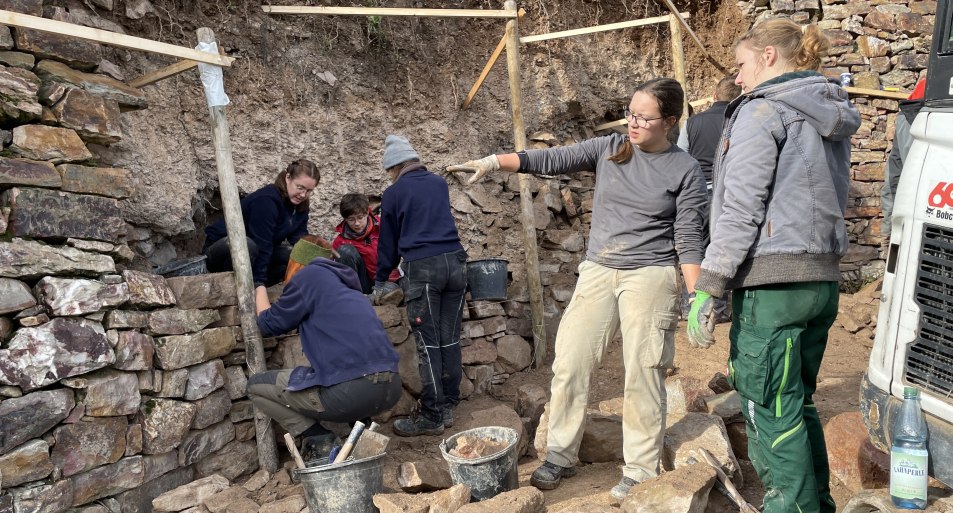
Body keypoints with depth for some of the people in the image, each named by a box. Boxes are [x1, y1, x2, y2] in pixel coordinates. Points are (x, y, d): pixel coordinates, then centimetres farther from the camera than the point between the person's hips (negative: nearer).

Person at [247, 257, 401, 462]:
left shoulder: (309, 275, 4)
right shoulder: (348, 286, 25)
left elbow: (269, 325, 13)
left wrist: (260, 291, 31)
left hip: (351, 391, -7)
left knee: (255, 386, 13)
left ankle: (319, 441, 3)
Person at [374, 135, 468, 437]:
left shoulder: (394, 193, 4)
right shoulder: (439, 183, 16)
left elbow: (387, 240, 12)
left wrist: (380, 282, 24)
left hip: (422, 268, -5)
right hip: (455, 262, 5)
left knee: (428, 345, -1)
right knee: (450, 340, 8)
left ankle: (432, 416, 4)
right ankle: (448, 407, 16)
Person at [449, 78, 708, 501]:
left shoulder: (685, 170, -2)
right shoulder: (608, 149, 5)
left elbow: (689, 239, -3)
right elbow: (551, 160, -3)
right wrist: (492, 161, -14)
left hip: (650, 277, -3)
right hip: (597, 273, 4)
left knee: (643, 375, -1)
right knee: (570, 363, 2)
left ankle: (641, 470, 15)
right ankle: (561, 456, 17)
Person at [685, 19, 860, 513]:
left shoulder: (762, 111, -8)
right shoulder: (832, 117, 18)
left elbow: (741, 212, -16)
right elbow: (828, 202, 21)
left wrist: (706, 290, -15)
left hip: (772, 284, -9)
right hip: (822, 280, 9)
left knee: (771, 411, 0)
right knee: (798, 404, 19)